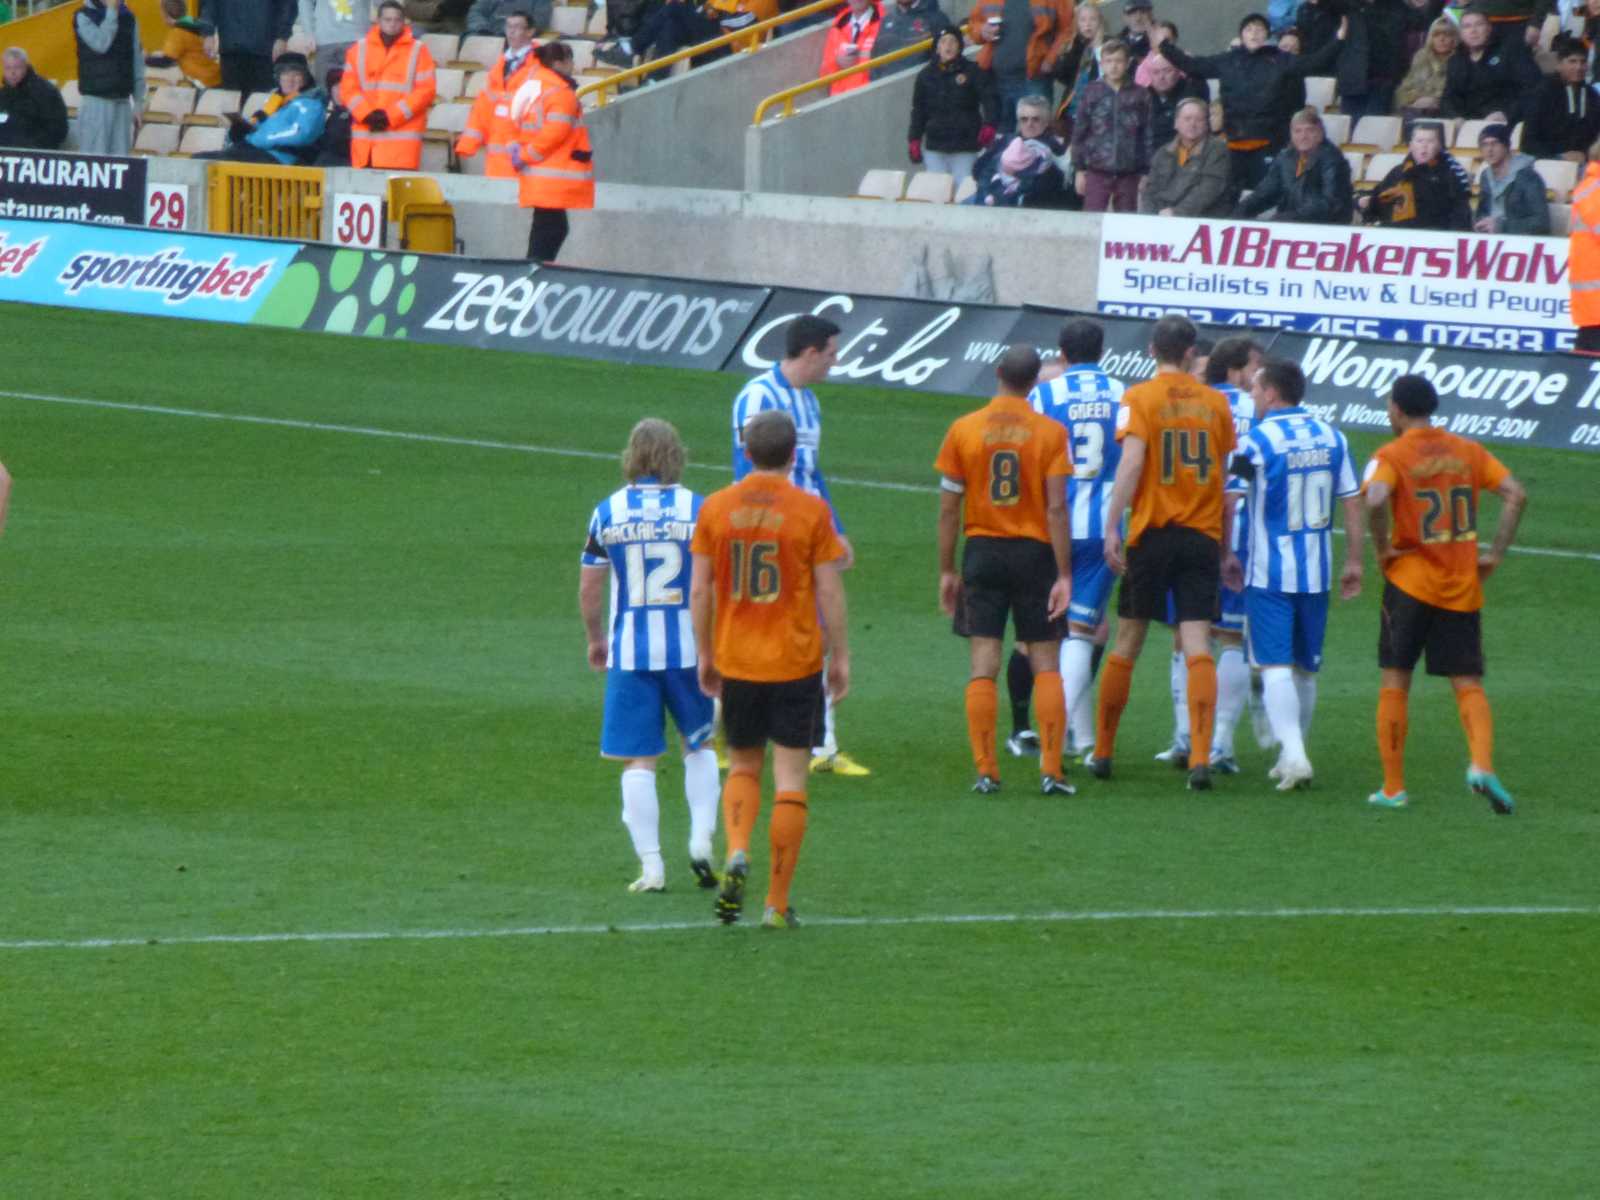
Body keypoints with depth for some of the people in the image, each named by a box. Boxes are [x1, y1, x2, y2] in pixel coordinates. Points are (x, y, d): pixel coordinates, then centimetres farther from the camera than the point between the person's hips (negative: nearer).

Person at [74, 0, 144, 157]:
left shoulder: (128, 18, 11)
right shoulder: (83, 17, -1)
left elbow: (137, 62, 13)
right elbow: (101, 43, -19)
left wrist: (138, 103, 9)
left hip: (122, 102, 4)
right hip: (95, 101, -4)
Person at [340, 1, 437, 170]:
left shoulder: (418, 51, 2)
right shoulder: (359, 49, 10)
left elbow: (425, 90, -4)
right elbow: (348, 88, 7)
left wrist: (391, 116, -11)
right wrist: (367, 114, -10)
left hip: (401, 139, -3)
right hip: (365, 138, 3)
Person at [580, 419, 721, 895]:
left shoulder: (607, 512, 0)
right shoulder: (697, 509, -3)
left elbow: (588, 590, 4)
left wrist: (596, 638, 20)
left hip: (629, 648, 0)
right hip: (687, 648, 0)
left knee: (638, 761, 5)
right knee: (700, 746, 19)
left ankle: (651, 866, 0)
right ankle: (701, 840, 6)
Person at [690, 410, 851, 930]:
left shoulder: (716, 508, -1)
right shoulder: (811, 510, -8)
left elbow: (700, 590, 2)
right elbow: (830, 591, -6)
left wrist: (704, 655, 12)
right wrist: (840, 657, 4)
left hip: (736, 661, 2)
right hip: (796, 663, -2)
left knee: (743, 767, 19)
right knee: (790, 777, 4)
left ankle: (737, 853, -8)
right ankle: (778, 902, 4)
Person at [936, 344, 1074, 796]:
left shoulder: (963, 430, -2)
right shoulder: (1051, 433, -6)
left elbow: (948, 508, 0)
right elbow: (1056, 509, -9)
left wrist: (947, 570, 8)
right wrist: (1064, 575, -6)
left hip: (982, 554, 1)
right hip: (1034, 553, -1)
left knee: (983, 665, 2)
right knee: (1046, 663, 6)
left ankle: (986, 771, -2)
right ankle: (1051, 771, 0)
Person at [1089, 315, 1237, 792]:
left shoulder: (1139, 399, -4)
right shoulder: (1215, 403, 7)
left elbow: (1131, 463, -15)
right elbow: (1223, 475, 13)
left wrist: (1112, 527, -16)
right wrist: (1226, 541, 22)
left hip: (1152, 535, -2)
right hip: (1203, 535, 2)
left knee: (1128, 643, 10)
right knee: (1197, 645, -4)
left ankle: (1102, 751, 18)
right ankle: (1200, 757, -17)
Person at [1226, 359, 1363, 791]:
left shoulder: (1255, 441, -9)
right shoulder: (1331, 438, 6)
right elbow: (1353, 503, 7)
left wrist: (1226, 555, 5)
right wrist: (1354, 562, 13)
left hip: (1268, 572, -5)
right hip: (1317, 571, 5)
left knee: (1275, 665, -8)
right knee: (1306, 667, 14)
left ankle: (1293, 753, -23)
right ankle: (1291, 754, 23)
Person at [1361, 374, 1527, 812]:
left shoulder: (1392, 456, -5)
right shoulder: (1468, 451, 8)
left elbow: (1376, 499, -25)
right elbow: (1516, 495, -1)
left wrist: (1382, 549, -10)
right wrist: (1495, 554, 3)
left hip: (1410, 580, -3)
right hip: (1464, 587, 3)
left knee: (1395, 682, 9)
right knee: (1469, 685, 5)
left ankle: (1393, 787, 8)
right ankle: (1482, 765, -20)